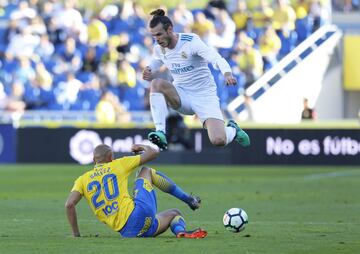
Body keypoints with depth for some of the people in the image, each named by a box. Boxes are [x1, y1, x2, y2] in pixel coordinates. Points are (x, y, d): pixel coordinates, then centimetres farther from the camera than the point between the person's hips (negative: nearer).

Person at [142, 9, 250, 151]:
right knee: (156, 83, -27)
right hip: (181, 96, 4)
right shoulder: (159, 49, -1)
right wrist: (148, 75, -13)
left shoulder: (191, 42, -17)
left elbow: (217, 59, -30)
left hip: (204, 96, -4)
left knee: (219, 141, -21)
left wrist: (227, 73, -52)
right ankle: (160, 133, -28)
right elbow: (152, 74, 14)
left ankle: (233, 130, 18)